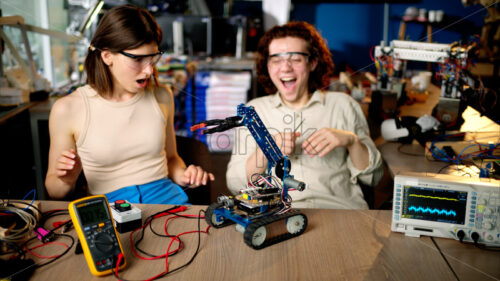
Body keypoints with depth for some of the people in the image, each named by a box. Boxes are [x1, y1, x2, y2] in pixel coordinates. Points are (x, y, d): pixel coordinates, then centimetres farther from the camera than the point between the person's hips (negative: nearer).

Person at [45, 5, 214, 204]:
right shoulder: (68, 109, -2)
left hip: (164, 195, 2)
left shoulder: (162, 97, 8)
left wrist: (183, 176, 2)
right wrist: (67, 181, -14)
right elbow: (54, 190, 9)